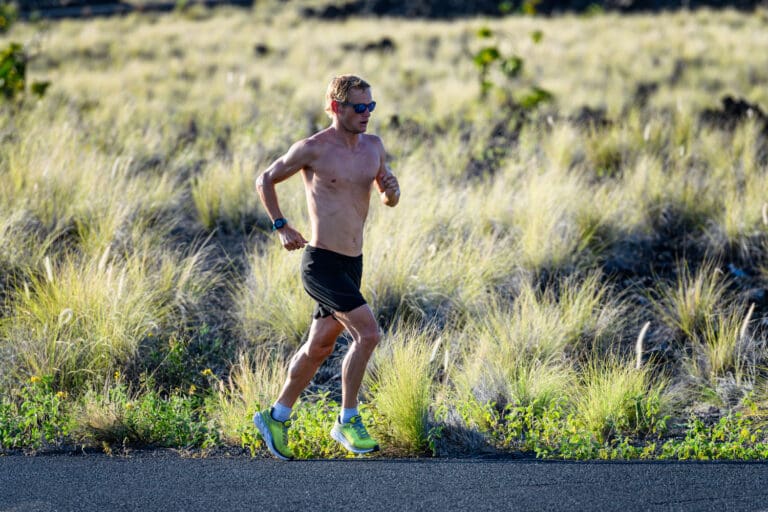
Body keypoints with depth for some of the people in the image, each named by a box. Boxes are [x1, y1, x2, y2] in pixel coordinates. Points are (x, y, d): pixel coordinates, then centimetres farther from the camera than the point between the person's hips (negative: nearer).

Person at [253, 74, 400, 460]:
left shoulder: (373, 147, 7)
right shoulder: (313, 149, -10)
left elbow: (388, 200, 18)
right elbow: (265, 180, 2)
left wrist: (392, 191, -5)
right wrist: (281, 227, -4)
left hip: (352, 264, 7)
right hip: (321, 263, -7)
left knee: (319, 347, 15)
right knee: (367, 331, -18)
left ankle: (276, 418, 30)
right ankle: (347, 421, -7)